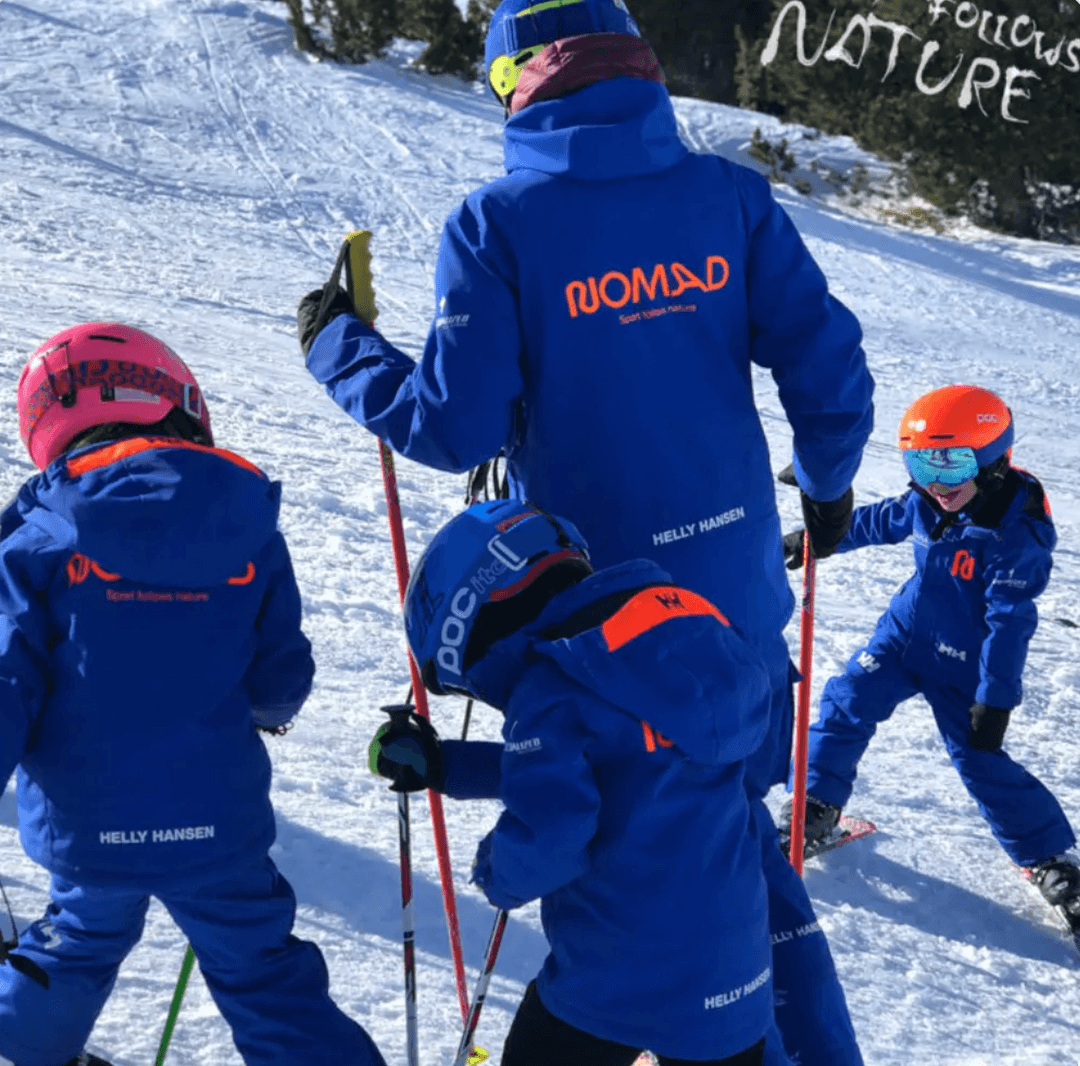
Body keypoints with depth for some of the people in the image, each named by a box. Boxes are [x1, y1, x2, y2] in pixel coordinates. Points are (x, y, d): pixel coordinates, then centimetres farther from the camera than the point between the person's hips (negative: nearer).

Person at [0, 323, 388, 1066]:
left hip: (86, 828, 1)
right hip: (218, 824, -1)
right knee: (266, 980, 12)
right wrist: (265, 713, 25)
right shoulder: (251, 534, -5)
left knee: (79, 945, 30)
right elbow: (281, 678, 1)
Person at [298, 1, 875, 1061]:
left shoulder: (496, 224, -13)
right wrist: (828, 484, 15)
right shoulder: (730, 194, -4)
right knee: (738, 836, 21)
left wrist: (336, 346, 2)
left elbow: (454, 428, -15)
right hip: (737, 589, 4)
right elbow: (827, 360, -4)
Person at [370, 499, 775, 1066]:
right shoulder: (686, 631, 7)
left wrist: (495, 869, -4)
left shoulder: (551, 692, -18)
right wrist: (444, 766, 18)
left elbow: (545, 836, -27)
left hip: (615, 982, -6)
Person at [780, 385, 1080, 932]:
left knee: (981, 761, -4)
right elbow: (878, 521, 14)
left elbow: (1010, 622, -22)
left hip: (961, 667, -5)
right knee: (847, 704, -5)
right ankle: (815, 808, 11)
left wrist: (995, 698, -21)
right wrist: (814, 538, 21)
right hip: (902, 638, 6)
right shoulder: (924, 505, -7)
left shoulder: (1018, 536, -24)